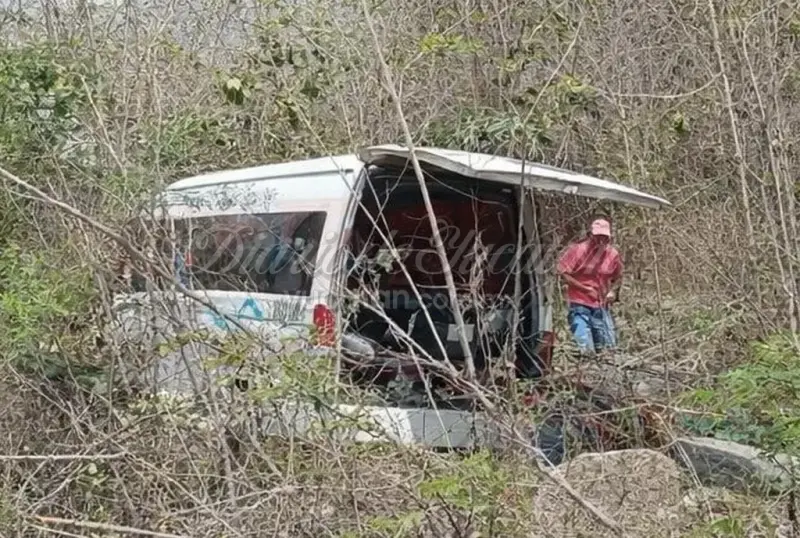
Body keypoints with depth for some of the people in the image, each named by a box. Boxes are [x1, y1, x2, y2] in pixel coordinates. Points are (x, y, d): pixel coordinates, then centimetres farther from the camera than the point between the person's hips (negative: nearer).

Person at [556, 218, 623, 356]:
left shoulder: (613, 254, 0)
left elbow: (617, 278, 16)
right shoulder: (578, 249, -12)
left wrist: (613, 291, -5)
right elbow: (563, 273, -10)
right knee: (586, 349, -13)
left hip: (601, 305, 4)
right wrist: (585, 289, -14)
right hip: (579, 304, -4)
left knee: (608, 347, 8)